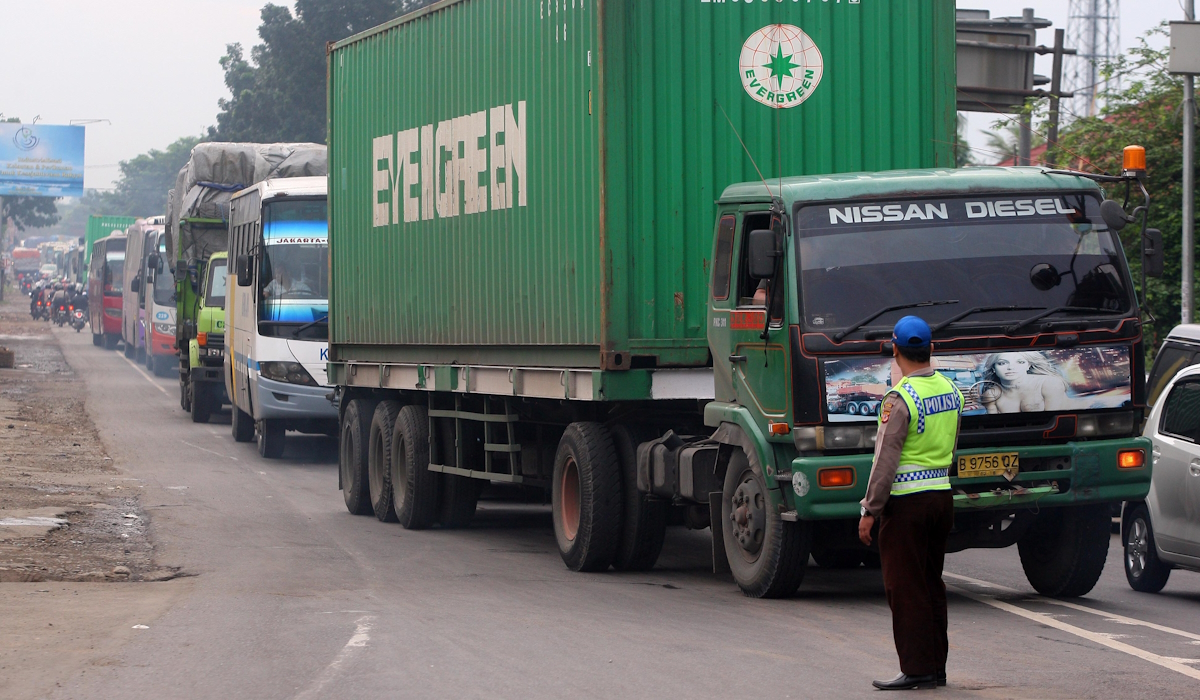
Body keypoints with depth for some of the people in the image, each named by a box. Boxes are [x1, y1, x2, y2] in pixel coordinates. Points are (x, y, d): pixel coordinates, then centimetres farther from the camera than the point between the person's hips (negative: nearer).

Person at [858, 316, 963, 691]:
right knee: (932, 584, 13)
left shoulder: (900, 398, -16)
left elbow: (886, 459, -17)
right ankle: (936, 667, 16)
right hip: (942, 495, 8)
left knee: (905, 587, -2)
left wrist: (869, 510, -12)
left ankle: (916, 668, -3)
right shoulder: (950, 391, 8)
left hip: (906, 502, -8)